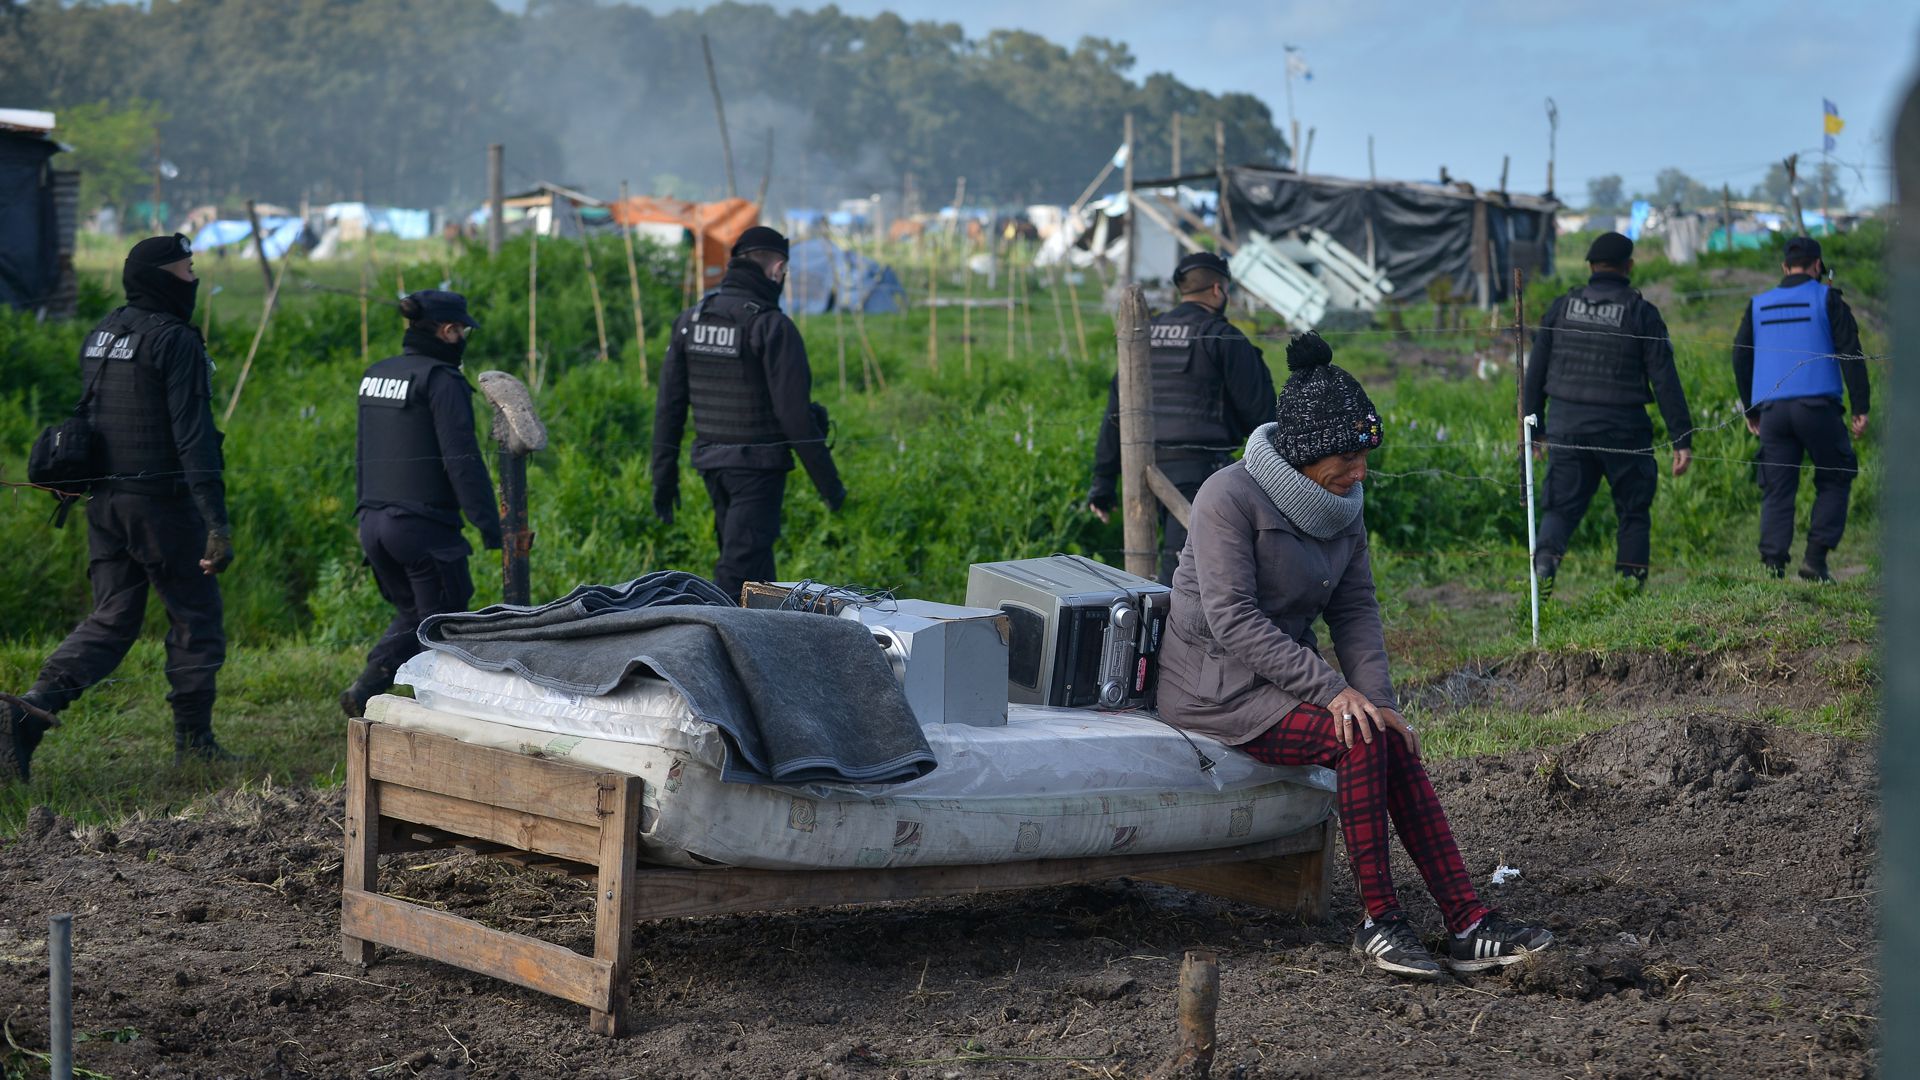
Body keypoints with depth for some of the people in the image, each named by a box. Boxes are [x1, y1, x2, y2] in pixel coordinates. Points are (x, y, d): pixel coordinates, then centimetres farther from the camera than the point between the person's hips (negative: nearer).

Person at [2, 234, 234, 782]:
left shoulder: (99, 335, 11)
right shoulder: (176, 341, -13)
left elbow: (88, 416, 17)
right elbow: (193, 435, -20)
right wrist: (217, 521, -22)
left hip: (104, 502, 7)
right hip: (162, 503, -7)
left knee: (111, 620, 11)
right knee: (196, 619, 8)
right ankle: (193, 742, 12)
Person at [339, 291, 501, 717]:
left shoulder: (375, 375, 13)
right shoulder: (442, 380, -11)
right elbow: (461, 460, -17)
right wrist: (489, 524, -15)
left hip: (374, 520, 7)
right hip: (424, 523, -7)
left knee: (411, 615, 19)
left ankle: (363, 691, 2)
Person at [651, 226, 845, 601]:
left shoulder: (690, 320, 5)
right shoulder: (772, 326, -14)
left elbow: (669, 404, 6)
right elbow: (794, 412, -17)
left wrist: (664, 475, 12)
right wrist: (828, 482, -10)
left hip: (712, 462, 7)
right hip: (759, 468, -7)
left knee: (756, 568, 19)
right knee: (738, 572, -7)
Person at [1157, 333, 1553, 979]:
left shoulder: (1342, 511, 6)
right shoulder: (1231, 497, -18)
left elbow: (1356, 613, 5)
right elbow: (1234, 621, -23)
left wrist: (1378, 701, -12)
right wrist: (1331, 689, -28)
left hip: (1285, 673, 7)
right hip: (1216, 684, -7)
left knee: (1395, 743, -18)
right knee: (1360, 741, -27)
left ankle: (1469, 925, -18)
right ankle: (1379, 924, -19)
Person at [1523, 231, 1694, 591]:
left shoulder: (1562, 307, 5)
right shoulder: (1642, 313, -4)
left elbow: (1536, 372, 7)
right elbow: (1665, 380, -7)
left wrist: (1532, 430, 15)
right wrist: (1682, 439, -6)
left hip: (1567, 426, 2)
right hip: (1622, 427, -2)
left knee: (1562, 507, 4)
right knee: (1633, 511, 12)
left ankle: (1546, 557, -24)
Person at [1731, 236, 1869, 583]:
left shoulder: (1759, 305, 14)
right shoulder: (1826, 298, 3)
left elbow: (1741, 359, 16)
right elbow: (1850, 353, -4)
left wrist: (1751, 409, 26)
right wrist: (1860, 407, -4)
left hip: (1772, 409, 3)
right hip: (1818, 406, -3)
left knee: (1777, 492, 5)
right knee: (1835, 480, 11)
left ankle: (1773, 567, -7)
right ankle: (1815, 559, 0)